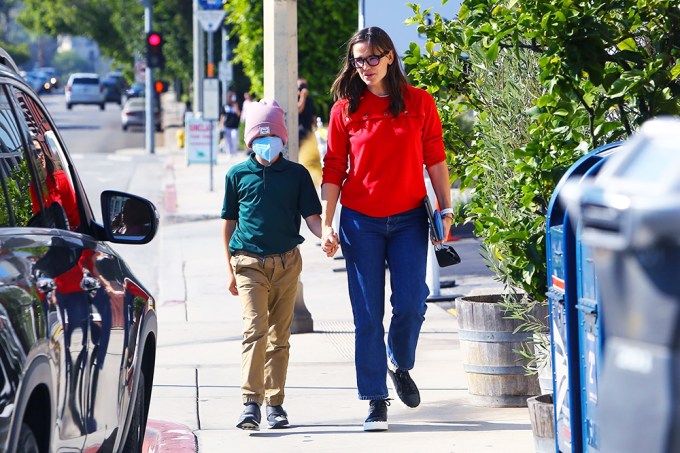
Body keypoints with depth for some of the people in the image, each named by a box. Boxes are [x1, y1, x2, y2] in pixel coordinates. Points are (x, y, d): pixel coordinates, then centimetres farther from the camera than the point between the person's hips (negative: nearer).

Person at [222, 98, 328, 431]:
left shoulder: (297, 174, 6)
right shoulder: (238, 175, 6)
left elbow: (311, 215, 5)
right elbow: (229, 223, 12)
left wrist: (325, 234, -18)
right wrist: (230, 269, 11)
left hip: (287, 262, 2)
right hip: (249, 262, -2)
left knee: (280, 335, 6)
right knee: (255, 329, -15)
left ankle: (275, 403, 13)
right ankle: (251, 402, -18)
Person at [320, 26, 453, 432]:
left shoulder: (419, 103, 2)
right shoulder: (345, 109, 1)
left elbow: (435, 159, 5)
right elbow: (334, 169, 3)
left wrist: (446, 208, -1)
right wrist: (327, 224, -2)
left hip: (408, 219, 0)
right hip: (360, 222, 0)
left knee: (411, 303, -7)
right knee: (368, 314, -1)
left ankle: (400, 364, 25)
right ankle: (376, 400, 6)